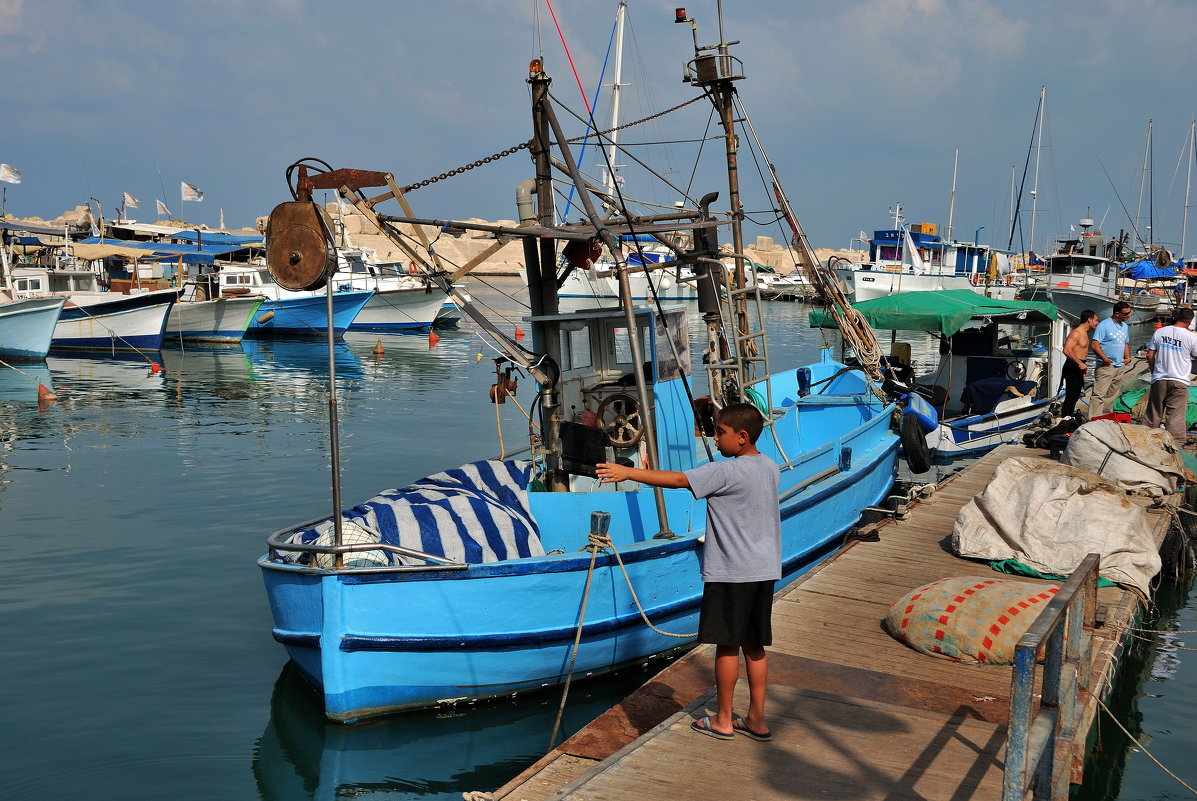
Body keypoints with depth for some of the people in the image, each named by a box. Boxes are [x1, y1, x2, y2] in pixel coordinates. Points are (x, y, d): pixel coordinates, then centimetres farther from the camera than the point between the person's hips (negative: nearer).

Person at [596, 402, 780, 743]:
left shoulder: (727, 471, -17)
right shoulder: (770, 467, 8)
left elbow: (677, 479, -19)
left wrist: (627, 472, -15)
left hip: (731, 572, -8)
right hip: (763, 570, 8)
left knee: (727, 643, 4)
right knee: (753, 645, 13)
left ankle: (723, 721, 15)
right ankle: (757, 720, 19)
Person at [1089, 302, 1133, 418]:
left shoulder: (1125, 326, 15)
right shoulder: (1104, 325, -11)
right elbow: (1094, 345, -16)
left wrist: (1127, 357, 11)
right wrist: (1105, 359, -19)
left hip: (1120, 367, 8)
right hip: (1106, 366, -8)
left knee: (1111, 395, 13)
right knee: (1099, 395, -12)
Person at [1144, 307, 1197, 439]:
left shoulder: (1159, 332, -2)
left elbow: (1150, 355, 2)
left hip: (1159, 379, 3)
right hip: (1179, 381, -3)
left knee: (1153, 414, 14)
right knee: (1176, 416, 2)